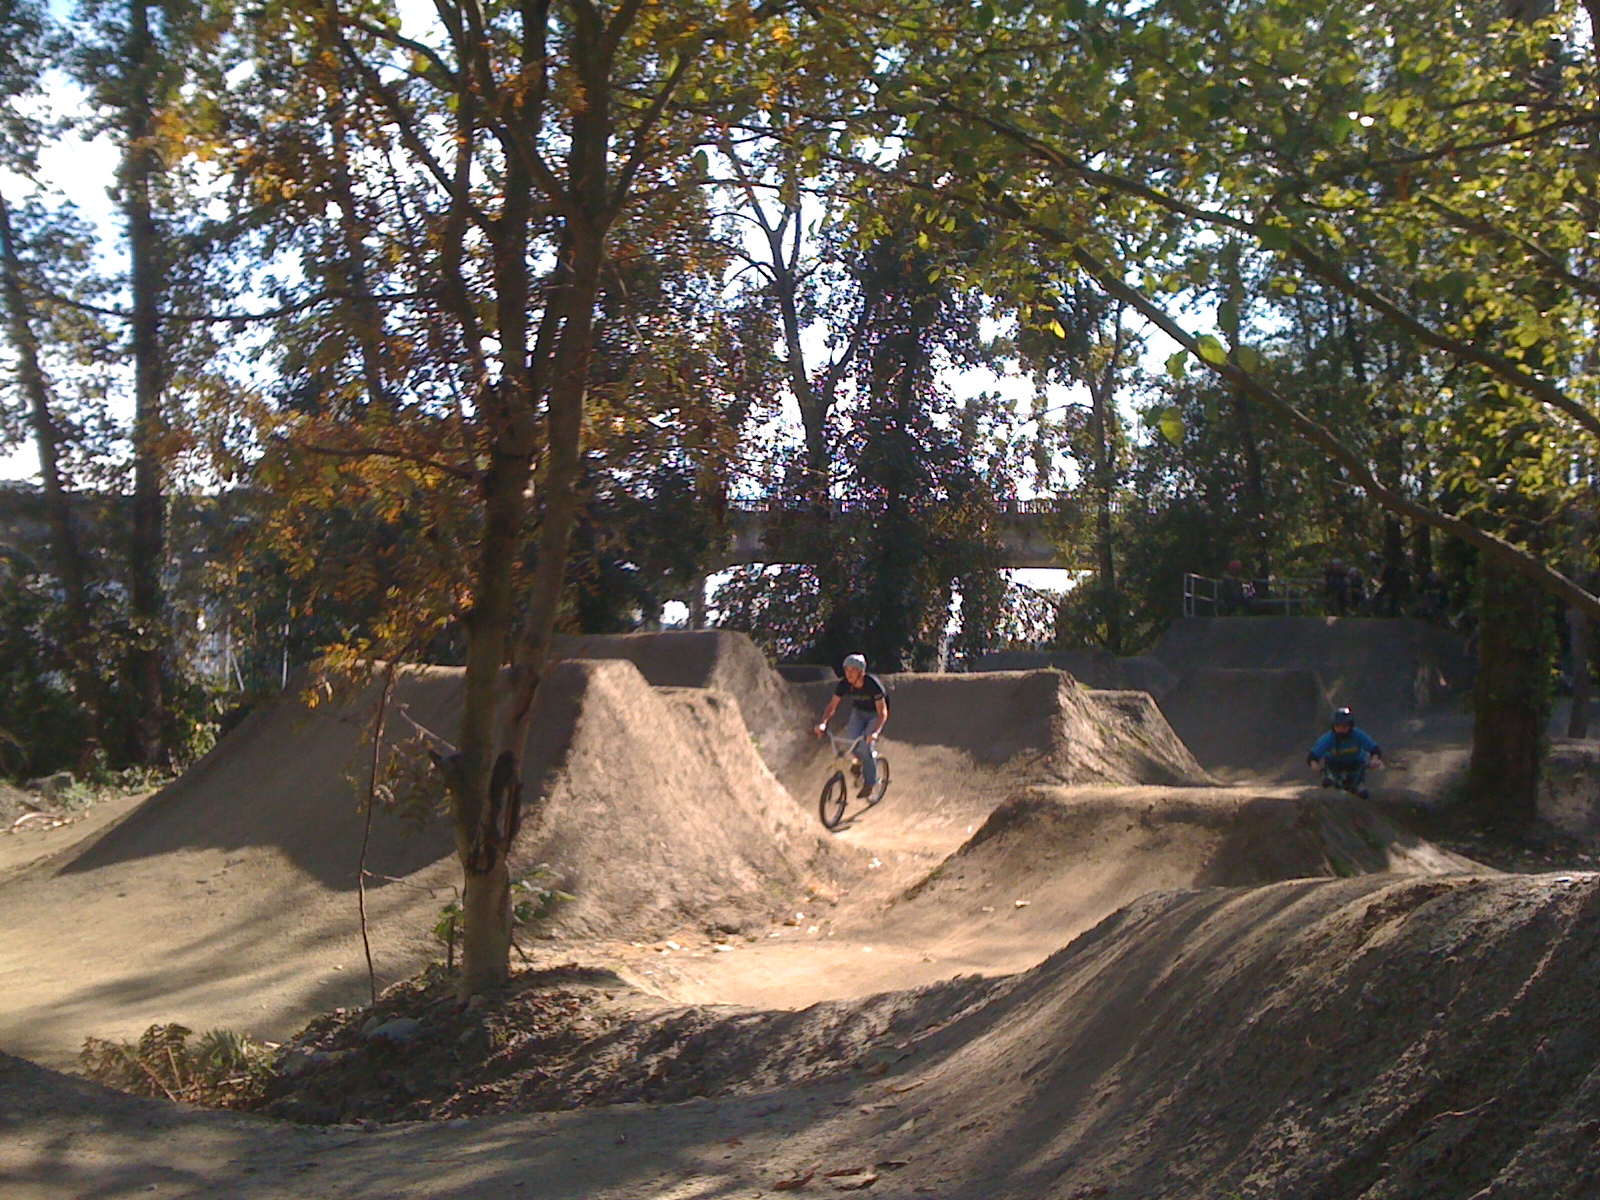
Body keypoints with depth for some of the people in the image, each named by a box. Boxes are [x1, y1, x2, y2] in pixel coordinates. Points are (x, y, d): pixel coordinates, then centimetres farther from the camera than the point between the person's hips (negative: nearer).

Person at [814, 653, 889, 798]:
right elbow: (832, 706, -15)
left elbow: (883, 712, -33)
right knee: (850, 739, -21)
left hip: (875, 714, -4)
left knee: (866, 743, -24)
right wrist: (823, 723, -33)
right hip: (859, 712, 4)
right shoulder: (844, 684, -20)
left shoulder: (873, 685, -32)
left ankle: (870, 782, -8)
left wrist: (875, 732, -48)